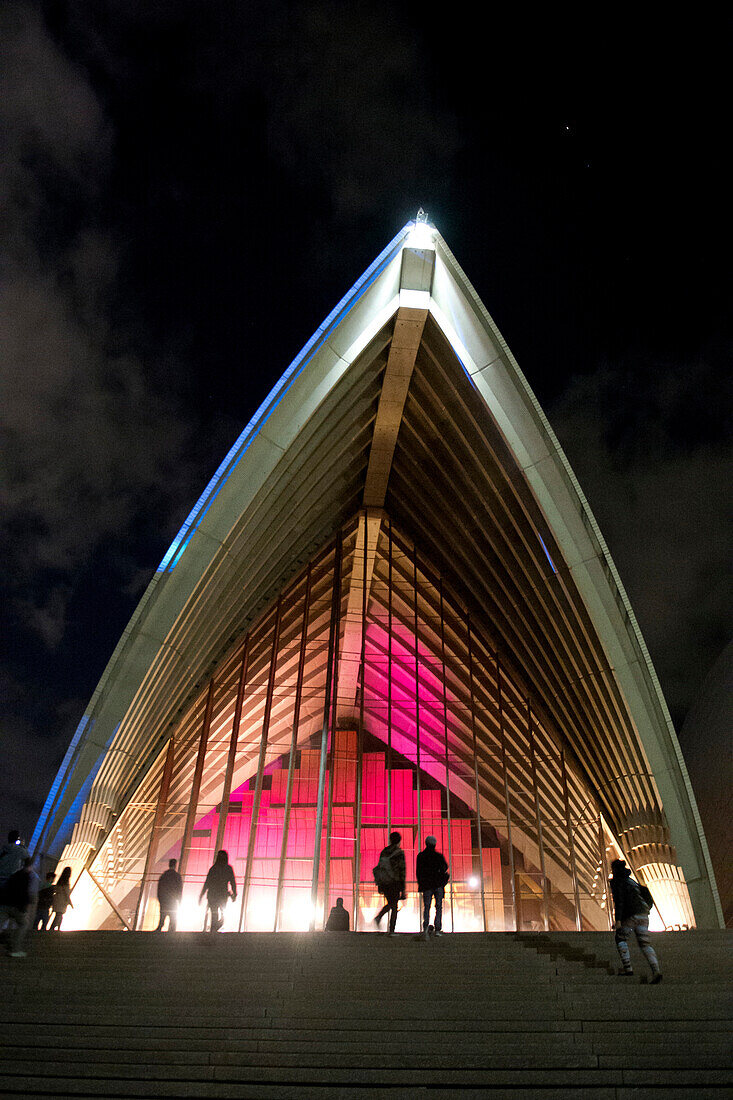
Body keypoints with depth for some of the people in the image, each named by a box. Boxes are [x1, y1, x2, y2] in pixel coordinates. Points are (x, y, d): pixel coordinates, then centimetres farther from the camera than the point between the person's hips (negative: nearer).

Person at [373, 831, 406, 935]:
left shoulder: (383, 852, 8)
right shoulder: (399, 853, -7)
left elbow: (379, 867, 11)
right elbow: (402, 869, -9)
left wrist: (379, 884, 18)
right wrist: (403, 887, -6)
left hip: (383, 882, 5)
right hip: (394, 882, -5)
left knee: (390, 903, 22)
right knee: (394, 907, 6)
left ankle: (378, 917, -2)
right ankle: (391, 931, 2)